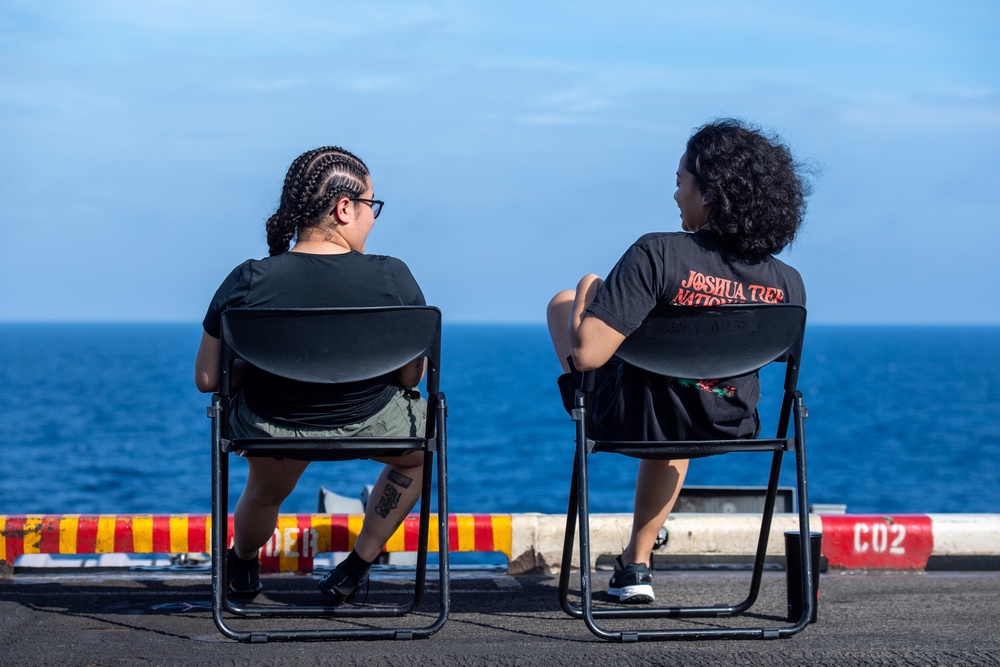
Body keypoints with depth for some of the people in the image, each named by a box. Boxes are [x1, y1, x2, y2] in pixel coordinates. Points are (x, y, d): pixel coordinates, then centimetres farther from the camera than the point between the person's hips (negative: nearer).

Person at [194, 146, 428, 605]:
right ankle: (356, 567, 41)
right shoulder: (393, 279, -20)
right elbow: (411, 376, -8)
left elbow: (207, 379, -11)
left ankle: (242, 566, 65)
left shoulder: (248, 283, -20)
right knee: (419, 447, 37)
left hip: (270, 429, 1)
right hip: (371, 424, -1)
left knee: (265, 493, 38)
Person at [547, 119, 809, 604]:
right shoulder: (788, 285, -15)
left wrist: (585, 298, -10)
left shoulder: (658, 255, -29)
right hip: (727, 431, 4)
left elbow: (587, 354, -31)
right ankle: (636, 563, 49)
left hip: (630, 420, -4)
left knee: (564, 301, 23)